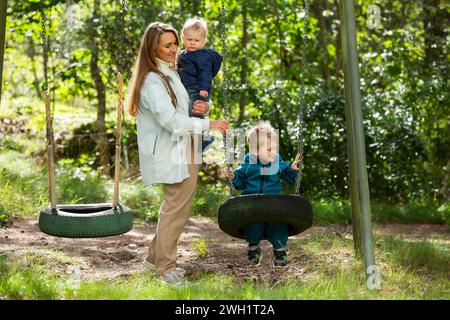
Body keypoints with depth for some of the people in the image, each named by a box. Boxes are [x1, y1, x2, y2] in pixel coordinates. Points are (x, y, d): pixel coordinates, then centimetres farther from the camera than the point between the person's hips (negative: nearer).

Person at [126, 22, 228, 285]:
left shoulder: (172, 73, 14)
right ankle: (165, 266, 11)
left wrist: (203, 107, 0)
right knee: (176, 208, -1)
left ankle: (157, 257, 29)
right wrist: (207, 124, -28)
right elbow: (169, 119, -27)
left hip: (185, 151, 10)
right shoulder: (152, 81, -17)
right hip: (171, 155, -9)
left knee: (175, 207, 17)